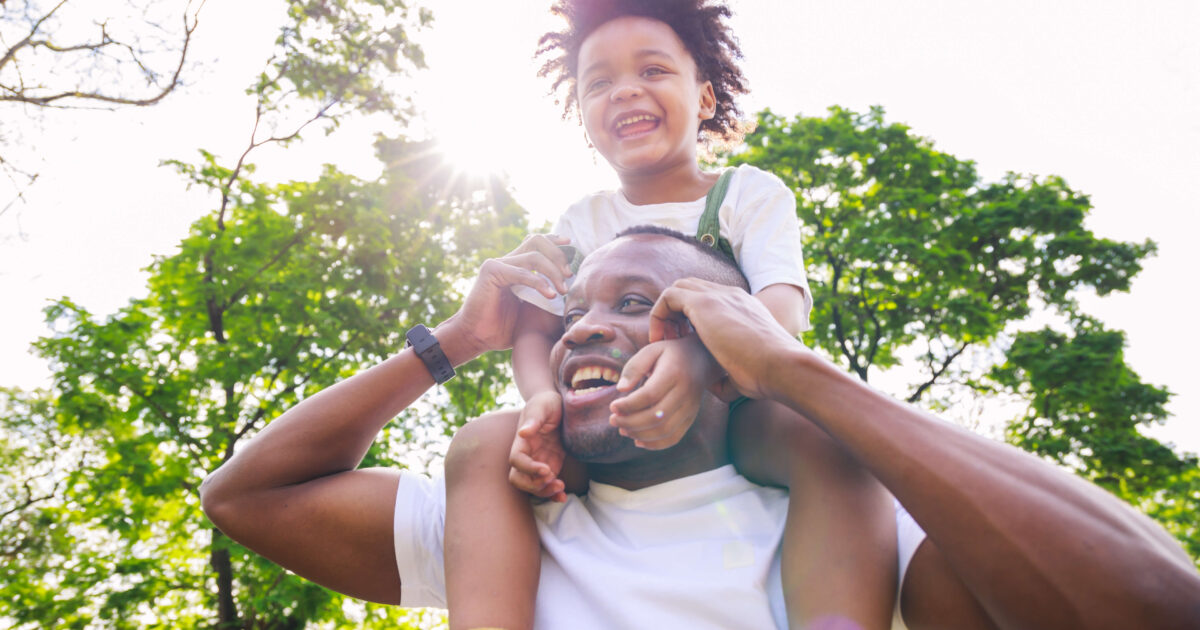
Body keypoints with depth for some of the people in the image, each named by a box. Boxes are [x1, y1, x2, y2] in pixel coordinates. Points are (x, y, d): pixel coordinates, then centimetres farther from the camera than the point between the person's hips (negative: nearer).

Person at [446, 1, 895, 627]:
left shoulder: (752, 193, 3)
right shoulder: (581, 221, 12)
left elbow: (783, 306, -15)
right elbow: (534, 328, 2)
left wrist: (702, 355, -39)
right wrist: (543, 399, -25)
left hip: (739, 412, -2)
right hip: (608, 437, 3)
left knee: (829, 436, -35)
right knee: (480, 446, -24)